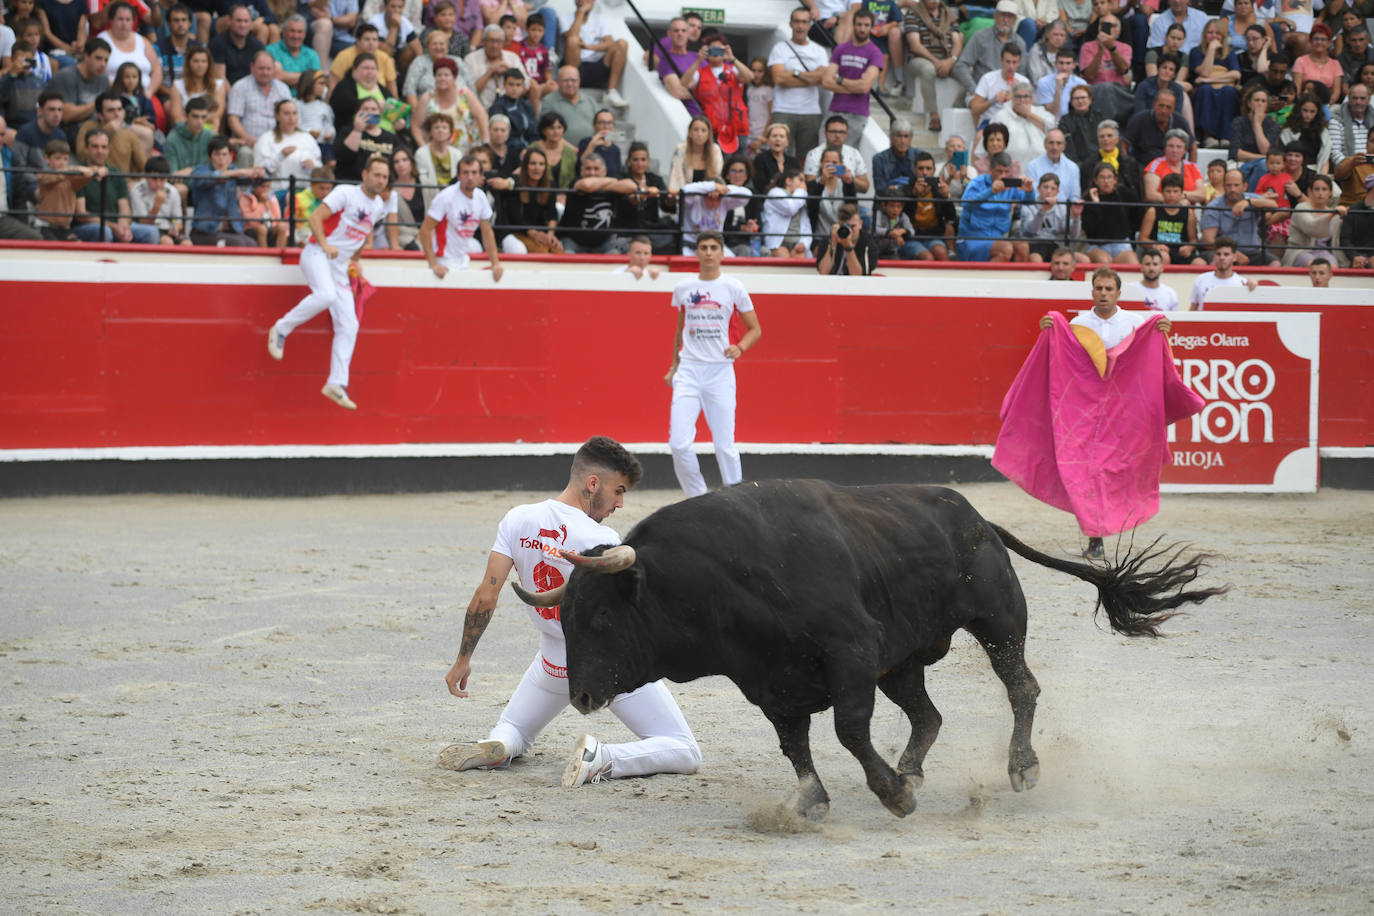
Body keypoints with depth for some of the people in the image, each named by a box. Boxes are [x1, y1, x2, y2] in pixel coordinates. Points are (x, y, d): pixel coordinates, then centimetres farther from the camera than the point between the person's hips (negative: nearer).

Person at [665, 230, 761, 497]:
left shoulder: (733, 288, 1)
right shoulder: (683, 288, 9)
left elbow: (755, 329, 6)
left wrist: (739, 348, -13)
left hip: (720, 370, -2)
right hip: (689, 370, 2)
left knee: (725, 445, -4)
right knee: (679, 443, -10)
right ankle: (698, 498, 5)